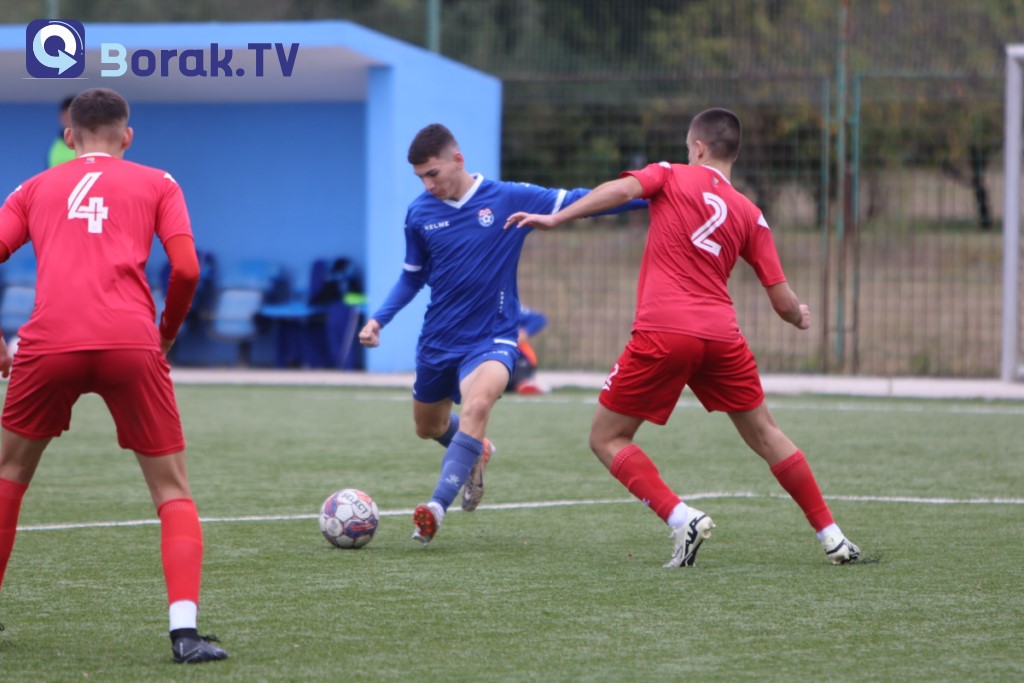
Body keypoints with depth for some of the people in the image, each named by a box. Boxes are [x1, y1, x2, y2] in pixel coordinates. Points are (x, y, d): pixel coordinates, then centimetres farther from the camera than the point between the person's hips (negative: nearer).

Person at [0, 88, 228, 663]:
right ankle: (184, 628, -9)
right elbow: (186, 269, 5)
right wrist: (166, 335, 20)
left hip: (50, 341, 1)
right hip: (130, 344, -1)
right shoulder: (156, 184, 18)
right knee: (173, 490, 8)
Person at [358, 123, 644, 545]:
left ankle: (437, 507, -35)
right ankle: (476, 454, 53)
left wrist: (648, 197, -19)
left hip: (491, 339, -5)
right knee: (428, 427, 18)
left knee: (477, 406, -32)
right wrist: (378, 320, 0)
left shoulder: (509, 199, -11)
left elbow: (575, 202, -10)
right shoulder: (420, 214, -2)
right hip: (437, 341, 5)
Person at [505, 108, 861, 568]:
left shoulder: (671, 176, 10)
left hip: (662, 333, -4)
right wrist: (800, 317, 36)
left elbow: (621, 189, -12)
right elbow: (783, 301, 13)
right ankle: (831, 536, 18)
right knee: (764, 434, 20)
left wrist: (556, 219, -10)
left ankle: (682, 519, -10)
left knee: (607, 439, 8)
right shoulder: (750, 215, 16)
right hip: (722, 335, 4)